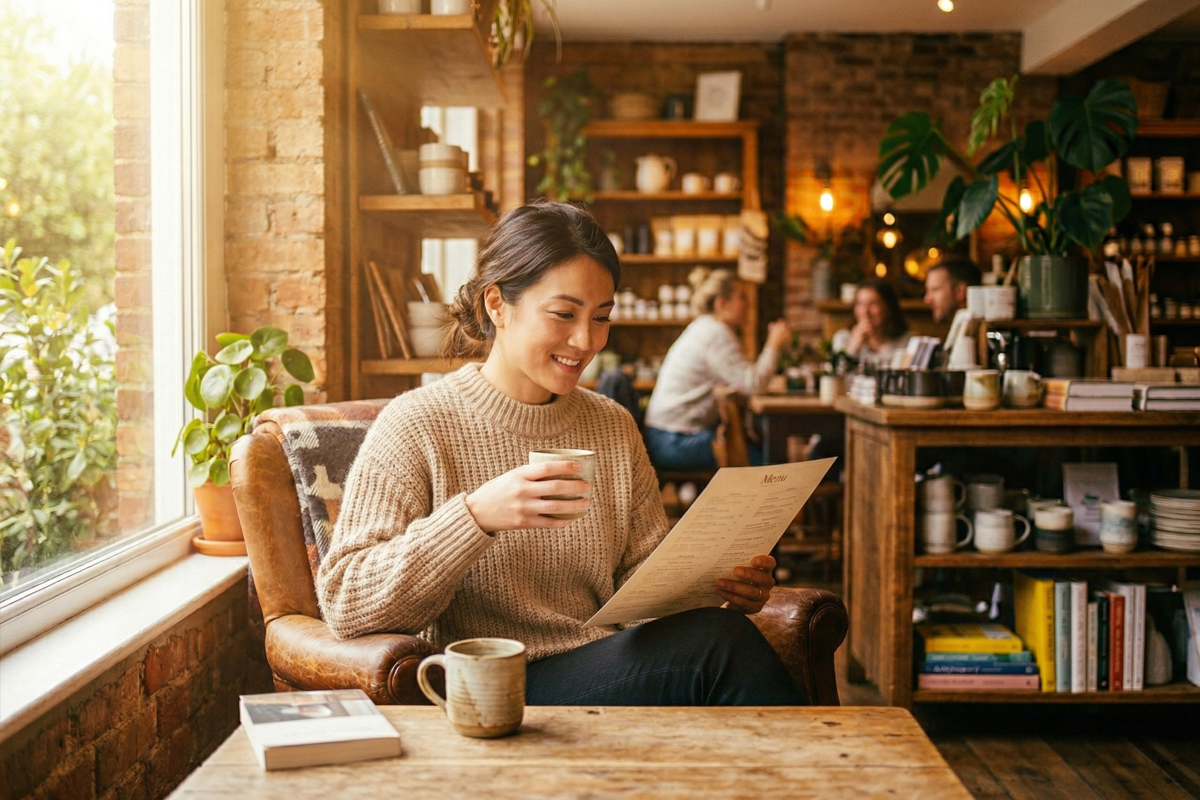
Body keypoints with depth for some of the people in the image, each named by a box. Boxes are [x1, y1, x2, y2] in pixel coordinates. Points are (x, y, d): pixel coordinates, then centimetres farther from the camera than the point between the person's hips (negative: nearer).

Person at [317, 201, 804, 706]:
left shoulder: (614, 428, 14)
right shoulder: (417, 427, -5)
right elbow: (343, 604, -12)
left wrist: (718, 582, -9)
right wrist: (476, 516, -25)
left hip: (613, 675, 6)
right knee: (720, 643, -28)